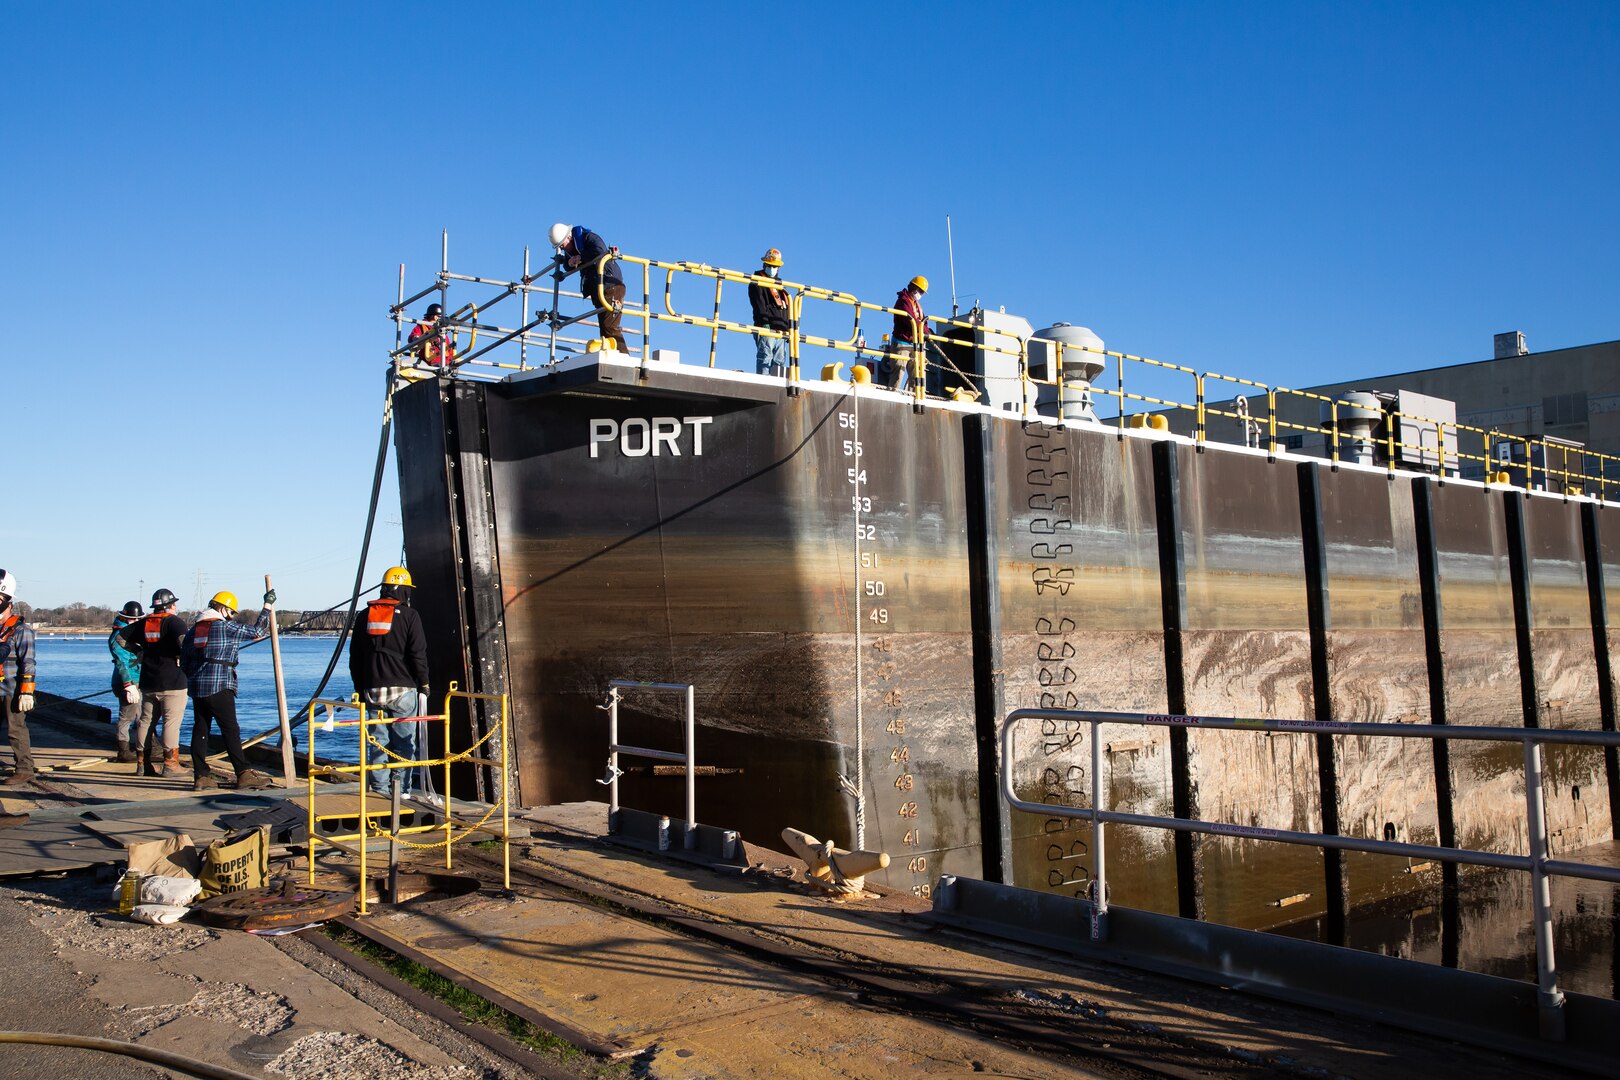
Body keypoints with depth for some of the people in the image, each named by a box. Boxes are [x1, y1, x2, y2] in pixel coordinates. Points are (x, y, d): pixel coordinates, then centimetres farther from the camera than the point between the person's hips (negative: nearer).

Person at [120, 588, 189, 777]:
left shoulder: (144, 623, 12)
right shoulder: (175, 621, -8)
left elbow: (120, 637, 16)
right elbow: (184, 641, -25)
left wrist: (139, 651, 21)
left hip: (148, 683, 7)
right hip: (173, 683, -7)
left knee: (146, 721, 13)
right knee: (171, 722, -5)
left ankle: (142, 763, 17)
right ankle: (170, 764, -5)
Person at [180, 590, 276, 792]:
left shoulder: (193, 631, 16)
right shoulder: (226, 627, -6)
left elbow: (184, 664, 18)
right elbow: (257, 632, -1)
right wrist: (268, 605, 7)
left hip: (196, 688, 7)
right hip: (219, 687, -7)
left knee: (200, 730, 8)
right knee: (230, 730, -7)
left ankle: (200, 776, 8)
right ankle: (244, 774, -8)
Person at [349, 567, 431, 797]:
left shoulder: (364, 616, 10)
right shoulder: (409, 616, -4)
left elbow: (354, 657, 14)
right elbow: (418, 654, -7)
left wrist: (360, 688, 21)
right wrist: (423, 684, 3)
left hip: (372, 689, 4)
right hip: (403, 690, -4)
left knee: (377, 741, 8)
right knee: (403, 742, 2)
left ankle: (379, 789, 9)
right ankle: (400, 788, 2)